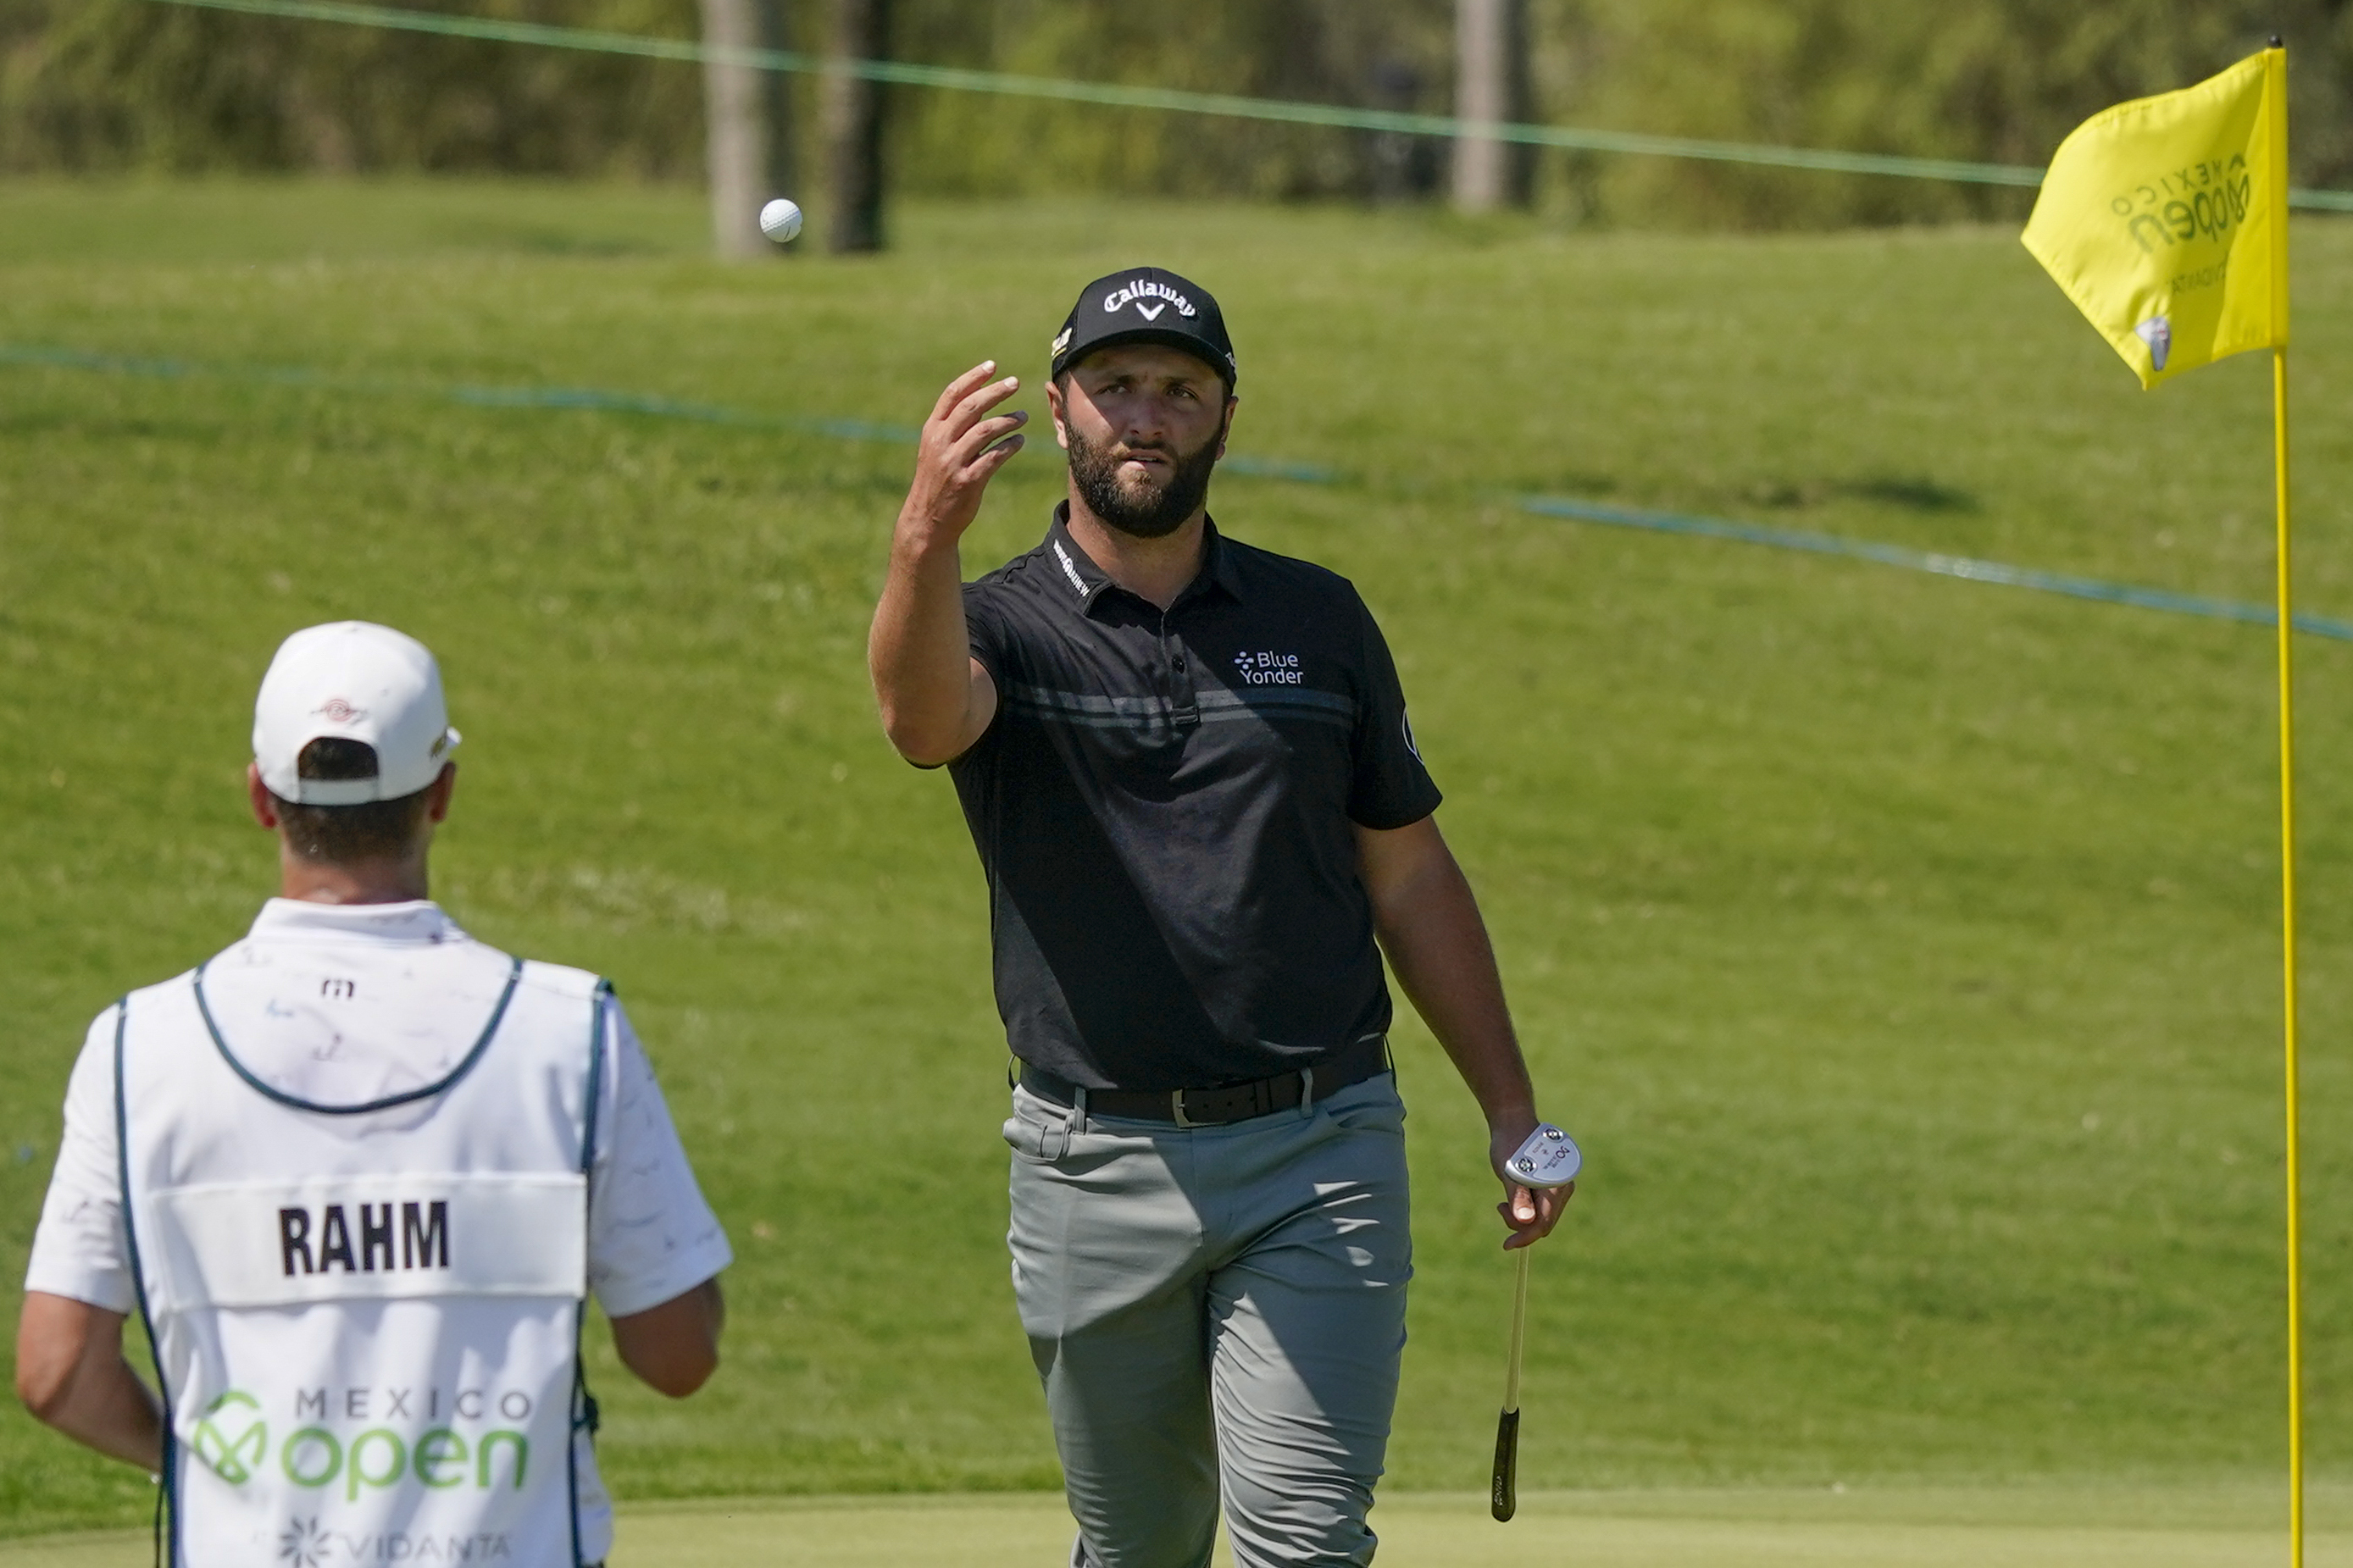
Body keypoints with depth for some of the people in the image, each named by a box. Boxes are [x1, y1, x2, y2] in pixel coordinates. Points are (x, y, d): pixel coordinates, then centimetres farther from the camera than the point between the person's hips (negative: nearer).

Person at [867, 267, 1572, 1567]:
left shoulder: (1318, 621, 9)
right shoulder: (1004, 626, 0)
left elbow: (1408, 876, 15)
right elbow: (922, 716, -26)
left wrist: (1510, 1112, 9)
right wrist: (923, 539, -48)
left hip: (1320, 1159, 0)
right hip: (1097, 1163, 0)